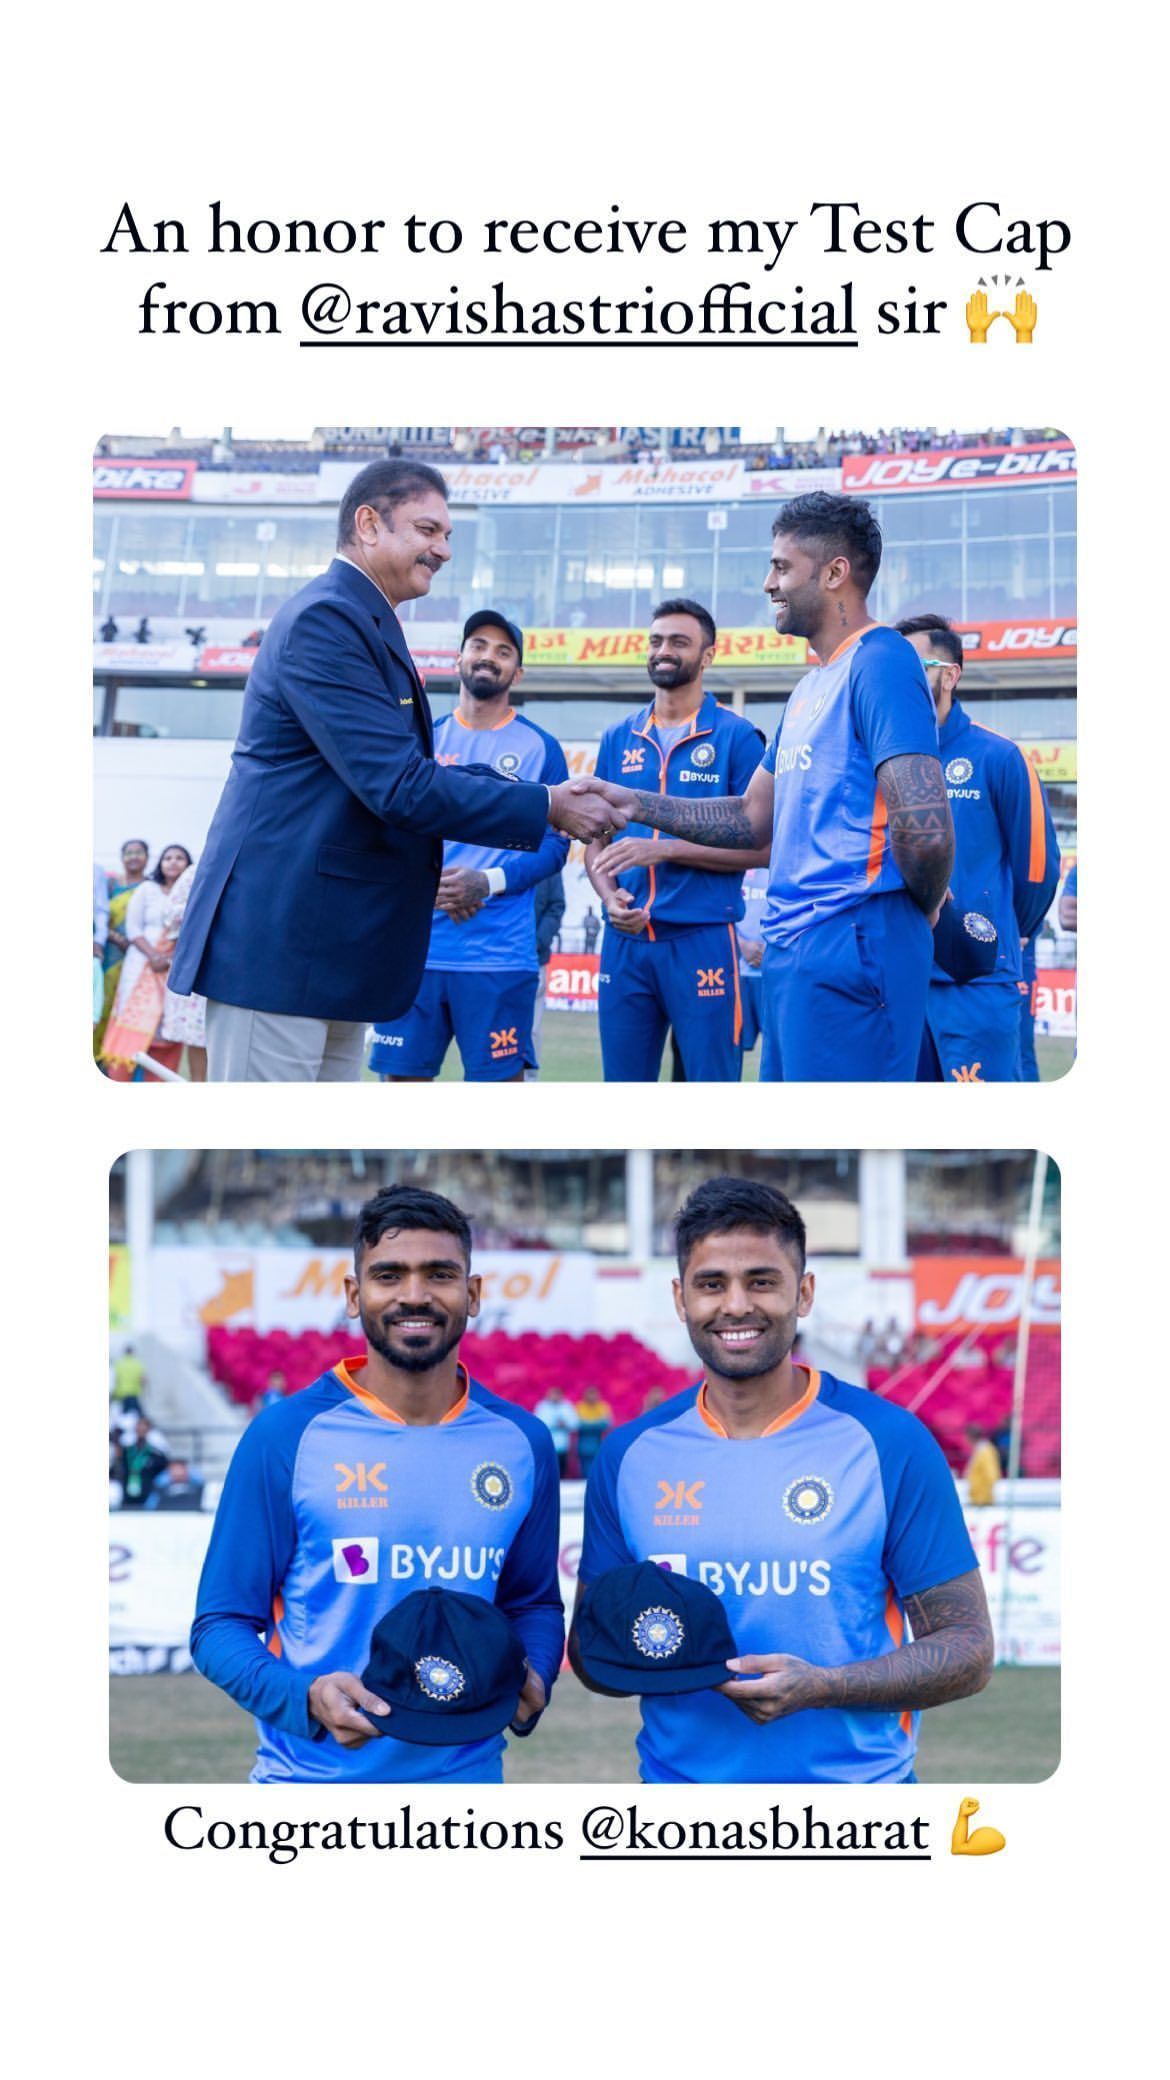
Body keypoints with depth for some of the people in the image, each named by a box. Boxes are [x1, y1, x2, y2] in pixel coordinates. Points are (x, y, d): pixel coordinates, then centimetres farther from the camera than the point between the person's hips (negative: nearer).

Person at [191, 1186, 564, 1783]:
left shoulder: (521, 1443, 1)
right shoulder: (285, 1437, -8)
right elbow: (221, 1622, -7)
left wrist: (531, 1681, -8)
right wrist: (305, 1698, -24)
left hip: (468, 1771, 3)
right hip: (312, 1773, -3)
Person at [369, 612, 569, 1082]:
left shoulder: (539, 747, 5)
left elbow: (554, 844, 1)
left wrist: (489, 882, -15)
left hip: (499, 952, -3)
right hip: (415, 943, 3)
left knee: (500, 1076, -2)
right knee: (404, 1073, 3)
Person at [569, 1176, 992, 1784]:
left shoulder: (890, 1442, -8)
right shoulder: (629, 1455, 0)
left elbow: (967, 1647, -8)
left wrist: (821, 1687, -22)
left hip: (856, 1778, -2)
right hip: (678, 1776, 2)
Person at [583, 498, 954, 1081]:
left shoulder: (880, 662, -12)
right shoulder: (810, 687, 20)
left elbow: (925, 831, -21)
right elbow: (754, 817, 25)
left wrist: (924, 907, -3)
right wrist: (636, 804, 17)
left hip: (849, 951, -10)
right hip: (793, 952, 10)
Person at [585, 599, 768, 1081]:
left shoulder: (735, 736, -1)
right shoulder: (618, 738, 13)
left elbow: (759, 846, -6)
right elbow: (596, 842, 16)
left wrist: (666, 848, -15)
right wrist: (610, 897, -5)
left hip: (703, 937, -4)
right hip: (625, 939, 5)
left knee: (711, 1075, -2)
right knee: (623, 1080, 8)